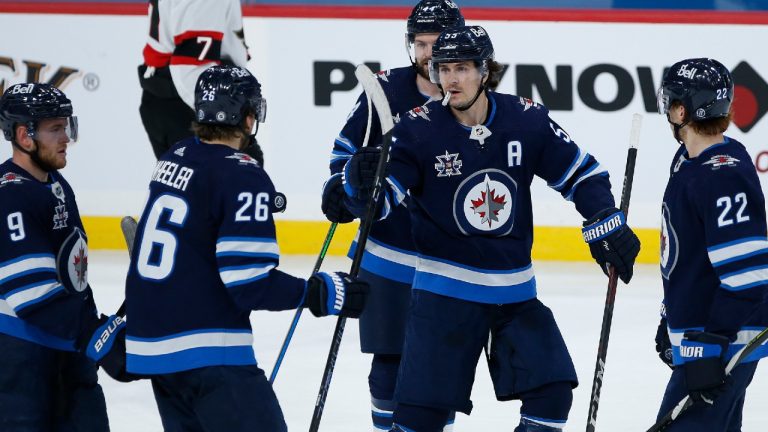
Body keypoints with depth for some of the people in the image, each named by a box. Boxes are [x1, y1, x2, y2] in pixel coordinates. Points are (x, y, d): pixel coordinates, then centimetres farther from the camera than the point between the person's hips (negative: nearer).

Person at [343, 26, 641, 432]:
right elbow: (380, 198, -12)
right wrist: (362, 181, -33)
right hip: (445, 287, -3)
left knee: (552, 386, -1)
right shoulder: (419, 128, -11)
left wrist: (606, 225, -3)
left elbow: (580, 173, 5)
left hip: (514, 290, 3)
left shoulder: (526, 120, -5)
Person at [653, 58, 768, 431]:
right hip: (695, 335, 11)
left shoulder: (724, 177, -22)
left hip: (724, 343, -11)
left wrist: (710, 348, -27)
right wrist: (671, 320, 27)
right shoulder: (688, 161, 10)